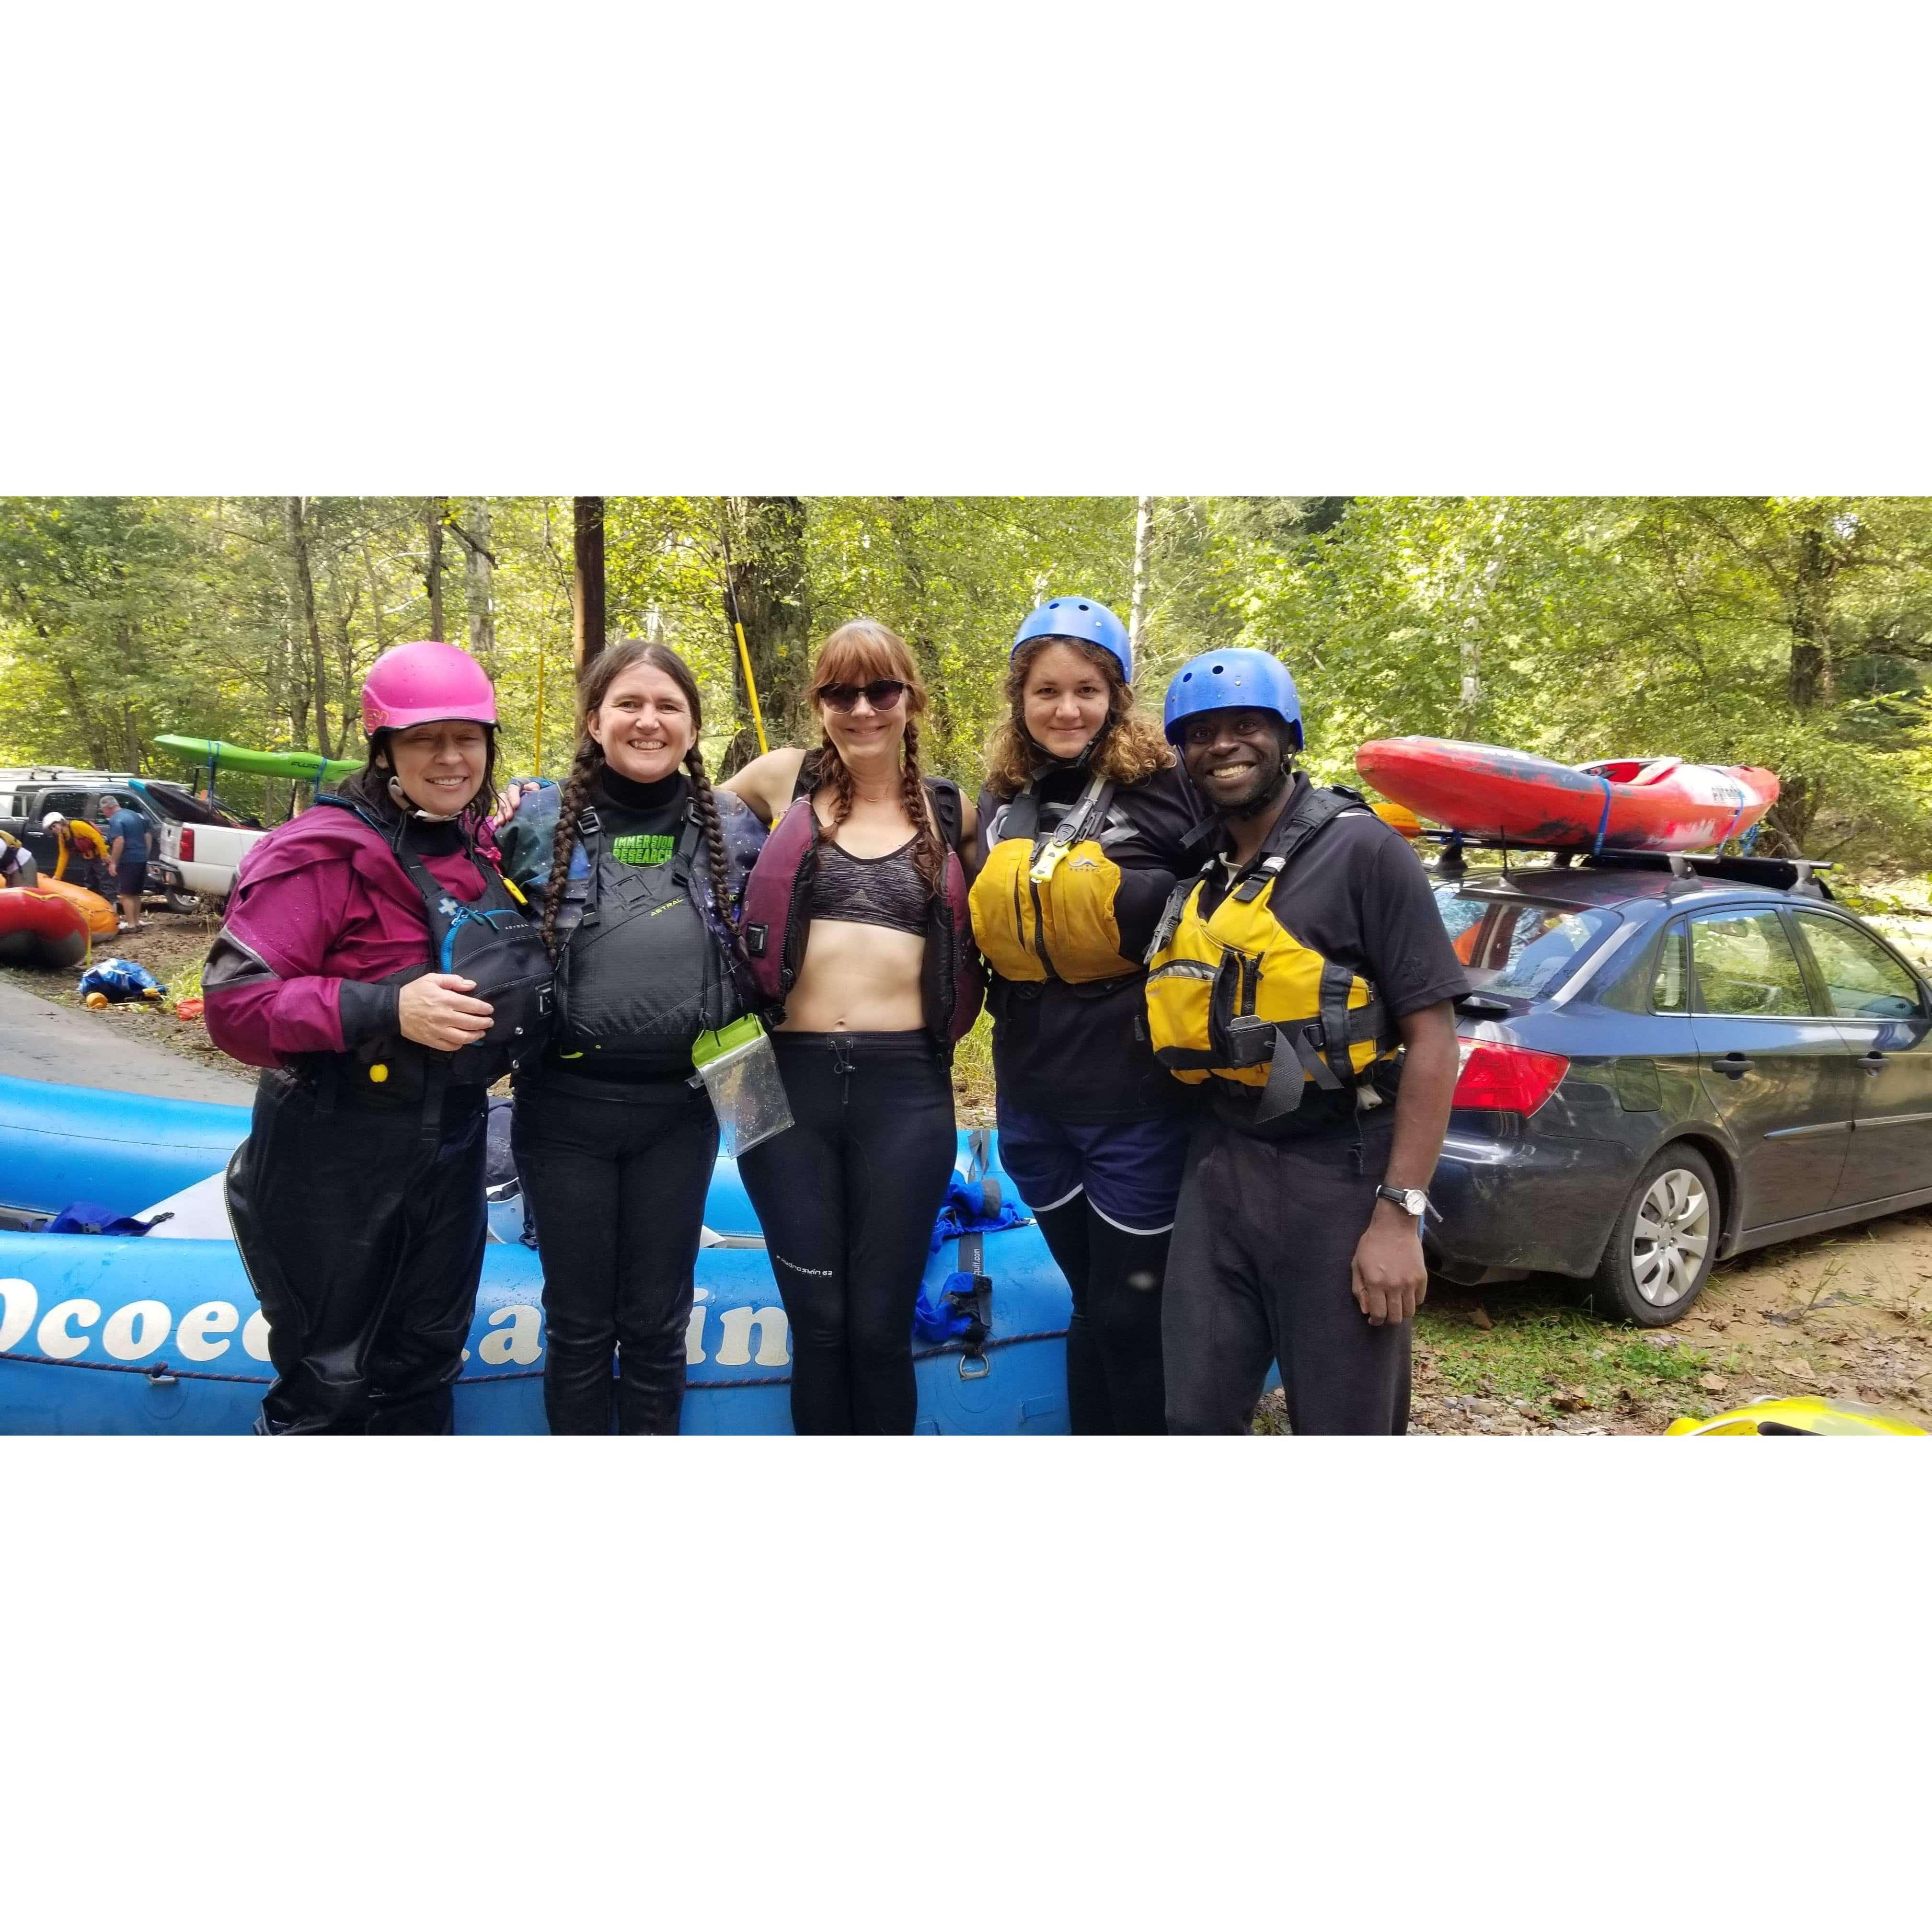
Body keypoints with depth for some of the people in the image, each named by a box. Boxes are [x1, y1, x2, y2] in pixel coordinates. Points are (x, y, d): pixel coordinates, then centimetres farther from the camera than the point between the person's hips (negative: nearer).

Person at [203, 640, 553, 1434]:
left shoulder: (481, 846, 6)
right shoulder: (329, 851, -17)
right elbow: (233, 1002, -22)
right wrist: (385, 1010, -31)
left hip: (450, 1142, 7)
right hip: (338, 1155, -7)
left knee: (425, 1361, 21)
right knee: (329, 1380, 6)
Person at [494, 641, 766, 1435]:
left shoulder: (734, 828, 2)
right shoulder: (538, 822, -2)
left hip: (680, 1108, 1)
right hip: (566, 1105, 0)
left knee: (656, 1325, 12)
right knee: (578, 1323, 12)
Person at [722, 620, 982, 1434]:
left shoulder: (953, 811, 7)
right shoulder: (784, 780, 6)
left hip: (906, 1085, 0)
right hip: (789, 1077, 0)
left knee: (880, 1327, 7)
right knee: (817, 1324, 8)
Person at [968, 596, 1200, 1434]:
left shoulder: (1158, 785, -10)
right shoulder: (1003, 799, 7)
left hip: (1134, 1101, -5)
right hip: (1032, 1097, 5)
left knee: (1131, 1313, 6)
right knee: (1090, 1304, 19)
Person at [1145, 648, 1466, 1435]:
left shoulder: (1362, 850, -8)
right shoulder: (1190, 871, 9)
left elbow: (1431, 1036, -11)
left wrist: (1400, 1213, -16)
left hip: (1337, 1172, -5)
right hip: (1219, 1167, 5)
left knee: (1343, 1425, 9)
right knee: (1196, 1414, 11)